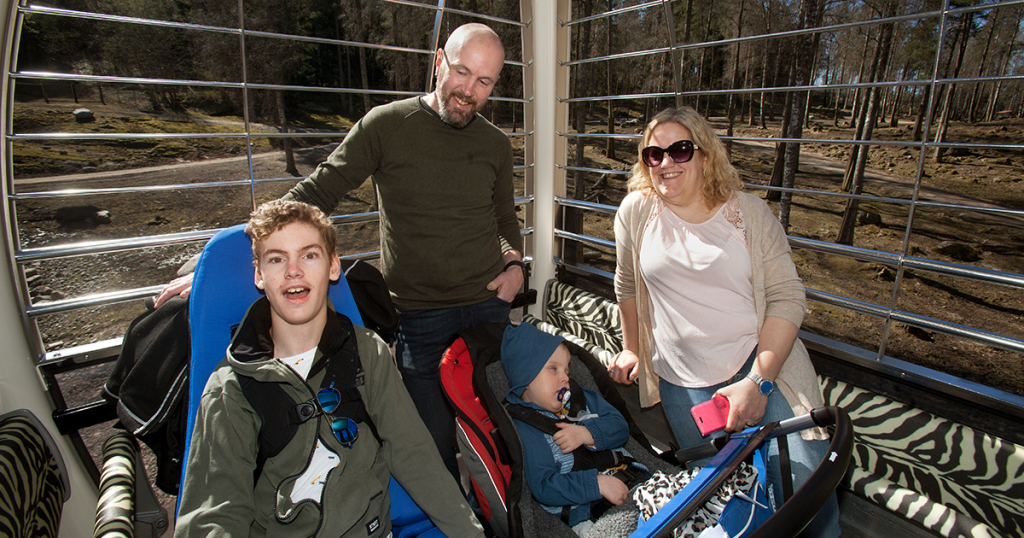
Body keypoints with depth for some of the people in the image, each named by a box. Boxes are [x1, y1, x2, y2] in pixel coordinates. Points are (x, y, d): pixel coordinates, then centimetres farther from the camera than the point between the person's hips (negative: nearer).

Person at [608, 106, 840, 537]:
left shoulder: (751, 213, -2)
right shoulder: (637, 211, 0)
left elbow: (787, 298, -6)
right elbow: (627, 285, 12)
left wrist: (757, 382, -15)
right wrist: (632, 349, 19)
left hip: (761, 366, 0)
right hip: (681, 384, 1)